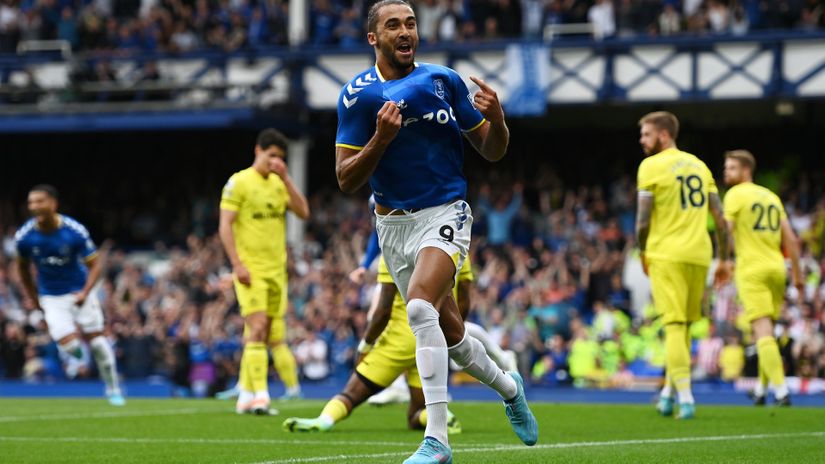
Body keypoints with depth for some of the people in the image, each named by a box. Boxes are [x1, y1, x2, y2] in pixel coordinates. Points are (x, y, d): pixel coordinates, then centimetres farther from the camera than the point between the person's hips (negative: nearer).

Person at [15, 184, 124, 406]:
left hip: (79, 292, -1)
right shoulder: (24, 236, -14)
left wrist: (85, 292, -25)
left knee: (96, 341, -1)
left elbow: (94, 264, -11)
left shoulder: (75, 232, -20)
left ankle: (113, 388, 19)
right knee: (69, 345, -16)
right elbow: (23, 266, 7)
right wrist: (31, 296, 11)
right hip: (51, 298, 1)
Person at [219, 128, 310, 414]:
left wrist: (285, 179, -6)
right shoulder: (239, 182, -4)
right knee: (258, 329, -15)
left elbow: (303, 212, 1)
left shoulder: (279, 184, 13)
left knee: (273, 334, 7)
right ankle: (260, 396, -18)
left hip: (276, 270, 6)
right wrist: (237, 264, -16)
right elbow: (225, 226, -8)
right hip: (250, 270, -6)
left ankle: (246, 396, 15)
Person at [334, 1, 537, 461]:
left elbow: (492, 151, 5)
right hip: (393, 225, 3)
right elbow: (346, 180, -7)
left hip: (446, 213, -3)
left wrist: (496, 121, -17)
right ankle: (509, 387, 45)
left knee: (420, 304, -28)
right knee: (451, 336, 12)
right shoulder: (357, 95, -5)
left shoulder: (444, 80, -3)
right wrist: (382, 138, -23)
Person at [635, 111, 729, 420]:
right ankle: (669, 392, 20)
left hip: (666, 254, -5)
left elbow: (643, 220, -8)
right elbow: (720, 218, 13)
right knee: (683, 327, 16)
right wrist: (723, 258, 19)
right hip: (699, 255, 5)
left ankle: (685, 397, -13)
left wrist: (643, 254, 7)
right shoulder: (698, 165, 15)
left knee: (675, 326, -5)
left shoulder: (651, 166, -4)